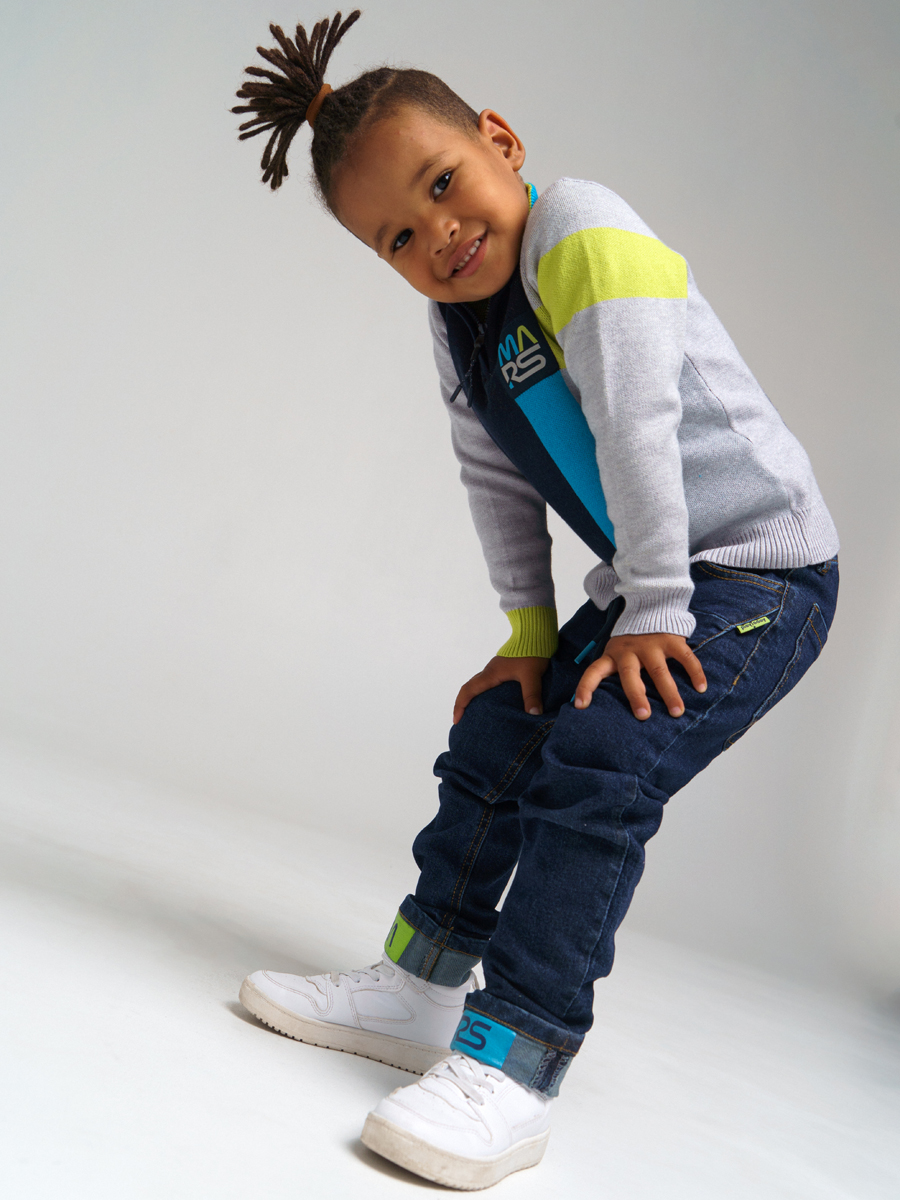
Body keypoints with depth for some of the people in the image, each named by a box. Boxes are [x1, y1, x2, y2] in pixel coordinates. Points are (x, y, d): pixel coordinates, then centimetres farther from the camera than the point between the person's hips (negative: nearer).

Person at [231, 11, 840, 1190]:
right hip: (651, 584, 8)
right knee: (493, 747, 6)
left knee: (596, 770, -23)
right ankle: (419, 990, 17)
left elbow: (637, 425, -24)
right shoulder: (458, 332, 6)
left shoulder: (583, 232, -18)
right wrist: (531, 630, 4)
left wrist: (654, 613, -22)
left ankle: (511, 1064, -17)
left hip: (762, 572, -8)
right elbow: (501, 490, 10)